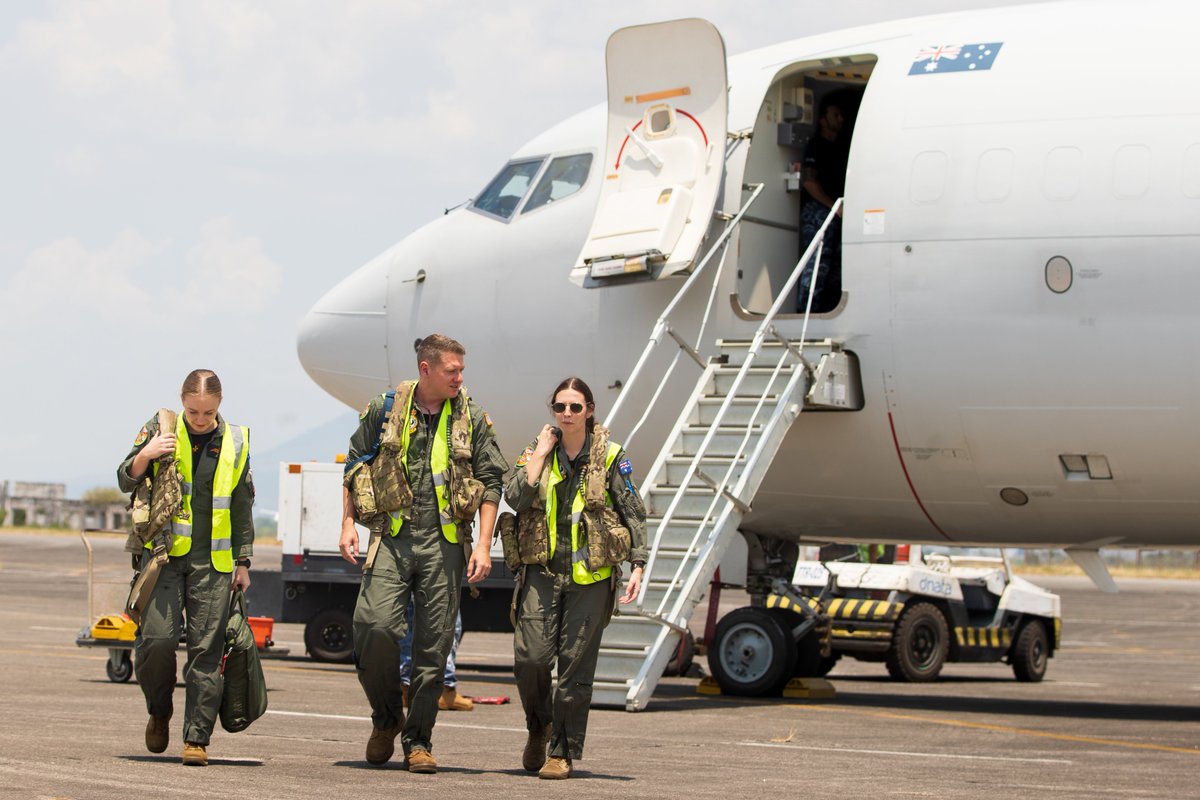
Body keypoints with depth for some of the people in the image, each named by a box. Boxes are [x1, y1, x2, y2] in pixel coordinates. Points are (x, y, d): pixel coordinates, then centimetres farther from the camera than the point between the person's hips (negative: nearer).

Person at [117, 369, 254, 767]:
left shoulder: (235, 442, 9)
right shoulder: (161, 430, 4)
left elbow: (242, 508, 14)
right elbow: (126, 481, 6)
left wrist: (243, 561, 10)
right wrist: (145, 455, -14)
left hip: (213, 560, 1)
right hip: (164, 554, -1)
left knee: (206, 648, -5)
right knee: (156, 638, -13)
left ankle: (197, 737, -1)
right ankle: (160, 711, 13)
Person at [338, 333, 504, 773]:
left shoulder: (472, 419, 6)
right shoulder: (385, 409, 5)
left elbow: (492, 482, 7)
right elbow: (355, 465, 14)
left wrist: (483, 545, -1)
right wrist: (348, 523, 6)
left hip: (444, 542, 1)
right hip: (391, 537, -1)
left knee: (433, 645, 0)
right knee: (375, 625, -15)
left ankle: (418, 740, 11)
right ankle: (386, 716, 10)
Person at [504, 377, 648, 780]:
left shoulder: (610, 456, 3)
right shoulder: (537, 453, 8)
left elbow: (634, 514, 4)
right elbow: (515, 497, -8)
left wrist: (638, 566, -4)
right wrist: (541, 454, -7)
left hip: (591, 575, -1)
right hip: (542, 569, 2)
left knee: (576, 665, -2)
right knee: (530, 656, -8)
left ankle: (563, 752, 7)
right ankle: (539, 726, 19)